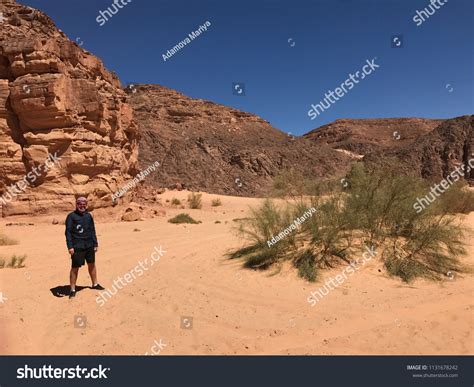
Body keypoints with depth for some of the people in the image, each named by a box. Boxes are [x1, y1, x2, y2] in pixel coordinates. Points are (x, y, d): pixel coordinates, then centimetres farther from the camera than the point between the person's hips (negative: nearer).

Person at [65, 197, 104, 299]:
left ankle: (95, 284, 31)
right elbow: (68, 232, -8)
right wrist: (70, 246, -15)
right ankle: (72, 290, 12)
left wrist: (95, 244, 13)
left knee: (92, 264, 15)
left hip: (89, 246, 5)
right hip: (77, 247, -5)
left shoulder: (89, 216, 9)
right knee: (75, 267, -1)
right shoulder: (71, 216, -5)